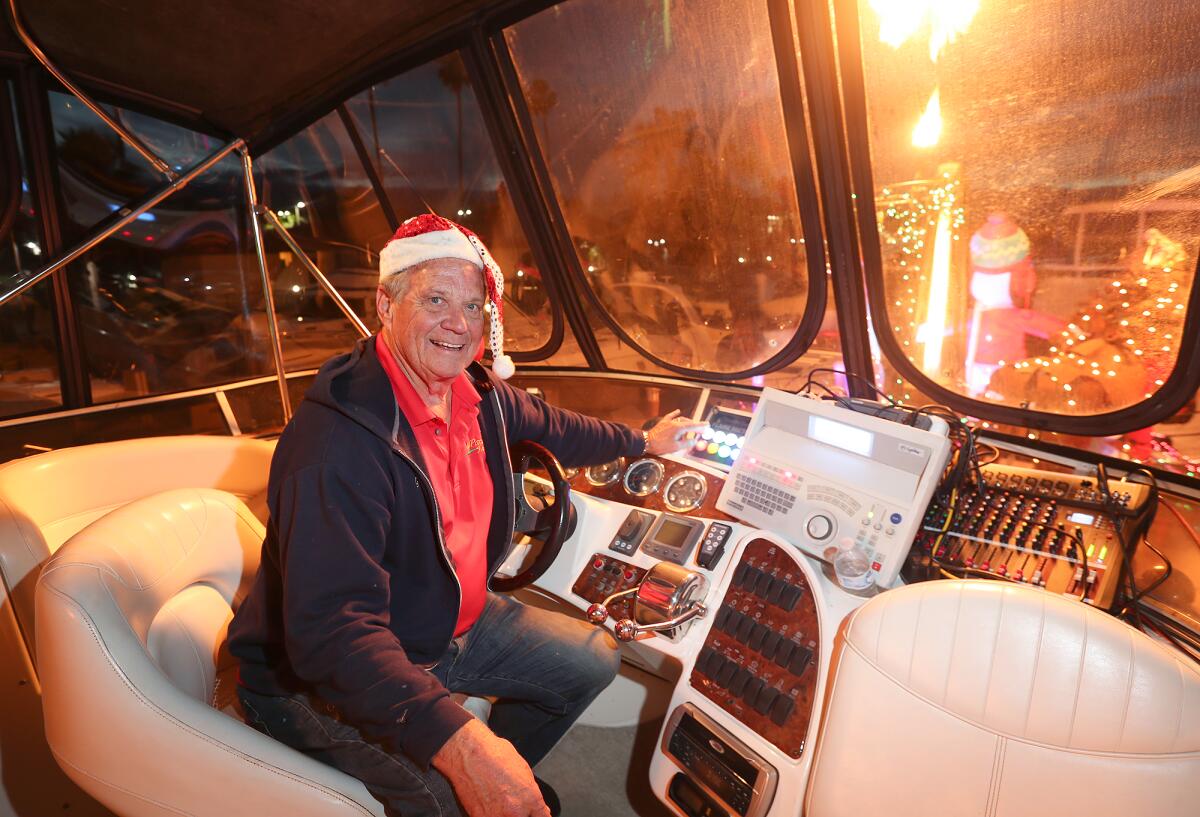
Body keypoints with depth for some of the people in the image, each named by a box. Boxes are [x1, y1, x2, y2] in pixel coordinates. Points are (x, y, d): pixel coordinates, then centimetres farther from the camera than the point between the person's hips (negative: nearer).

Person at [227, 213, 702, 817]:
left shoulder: (477, 394, -6)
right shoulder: (340, 440, -31)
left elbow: (550, 428, 15)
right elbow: (332, 630, -36)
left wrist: (642, 442, 22)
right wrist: (456, 742, -44)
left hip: (454, 625, 8)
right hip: (327, 677, -7)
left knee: (593, 659, 13)